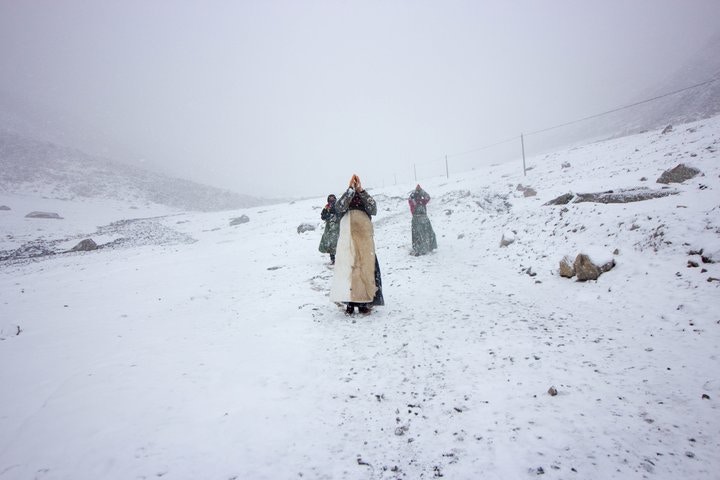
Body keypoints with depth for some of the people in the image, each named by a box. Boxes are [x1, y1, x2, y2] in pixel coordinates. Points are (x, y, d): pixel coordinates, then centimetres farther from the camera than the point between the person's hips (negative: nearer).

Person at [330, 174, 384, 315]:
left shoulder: (366, 208, 11)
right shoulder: (344, 209, 8)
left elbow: (373, 208, -12)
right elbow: (339, 206, -16)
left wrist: (360, 190, -17)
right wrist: (351, 188, -17)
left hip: (365, 245, 1)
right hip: (348, 245, -1)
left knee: (366, 271, -1)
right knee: (347, 272, -5)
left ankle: (364, 303, 9)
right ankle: (350, 303, 5)